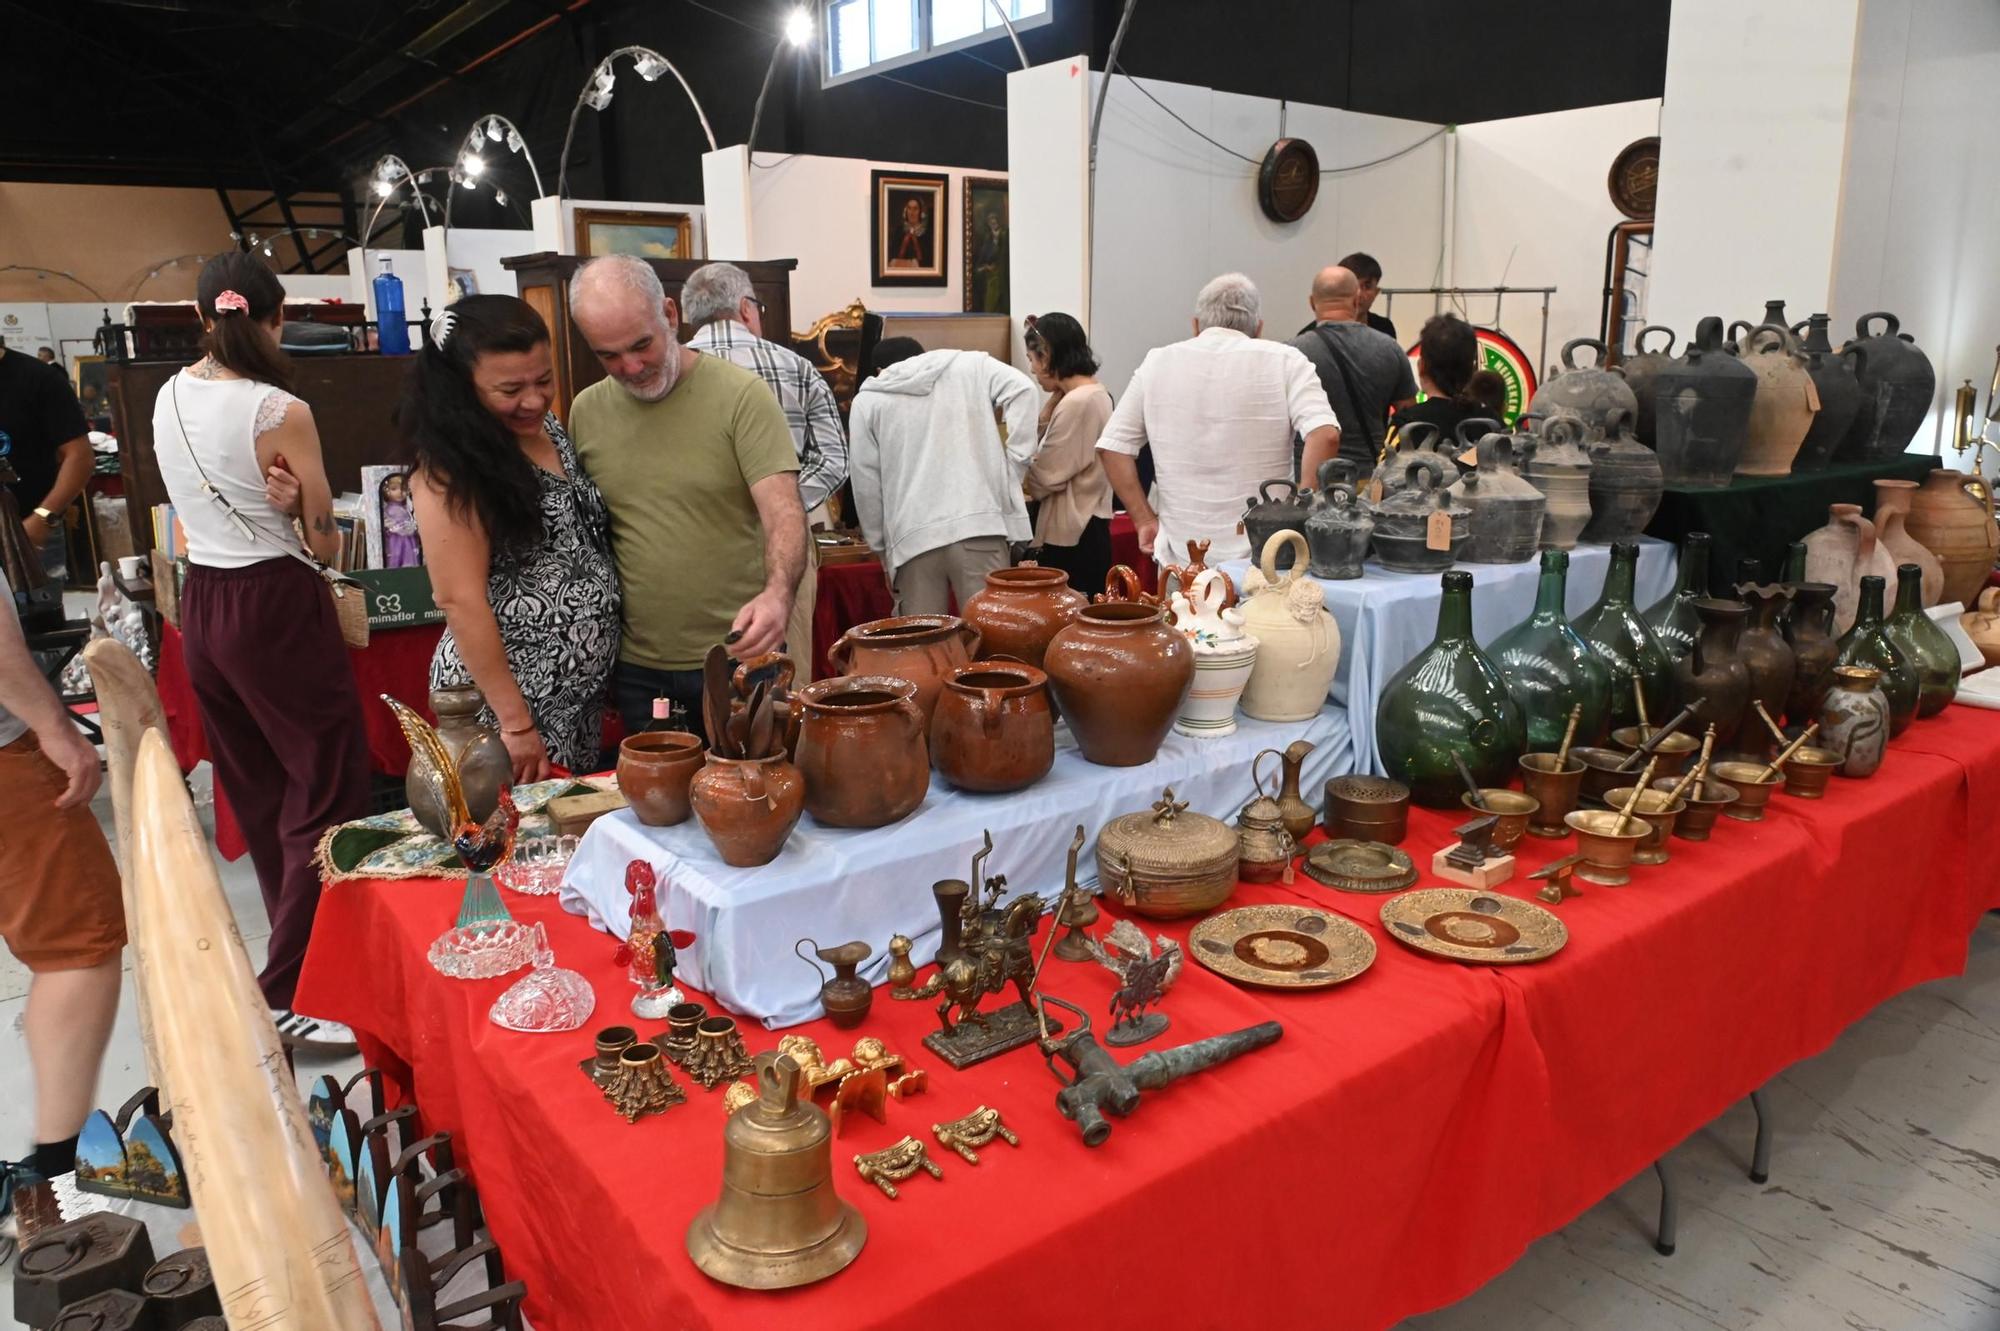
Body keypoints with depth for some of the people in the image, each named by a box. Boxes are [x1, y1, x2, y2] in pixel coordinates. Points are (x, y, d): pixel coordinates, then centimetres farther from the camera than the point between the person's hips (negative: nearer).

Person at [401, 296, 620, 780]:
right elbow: (459, 600, -19)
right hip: (505, 693, -7)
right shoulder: (451, 466, -16)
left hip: (582, 689, 8)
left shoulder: (549, 428, 6)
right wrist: (516, 723, -19)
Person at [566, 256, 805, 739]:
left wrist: (778, 592, -36)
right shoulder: (587, 411, 3)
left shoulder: (741, 394, -10)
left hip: (737, 652, -3)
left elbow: (783, 510, -17)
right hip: (635, 667, 4)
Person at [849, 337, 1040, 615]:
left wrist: (883, 549, 19)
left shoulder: (867, 400, 16)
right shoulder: (970, 365, 17)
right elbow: (1021, 389, -1)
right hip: (980, 526, 0)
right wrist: (1013, 472, 1)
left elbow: (865, 483, 11)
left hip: (912, 538, 1)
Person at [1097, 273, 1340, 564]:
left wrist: (1145, 520, 8)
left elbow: (1112, 447, 5)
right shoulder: (1284, 361, 0)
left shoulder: (1157, 362, 7)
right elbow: (1325, 435, -14)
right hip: (1264, 562, -2)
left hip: (1180, 556, 2)